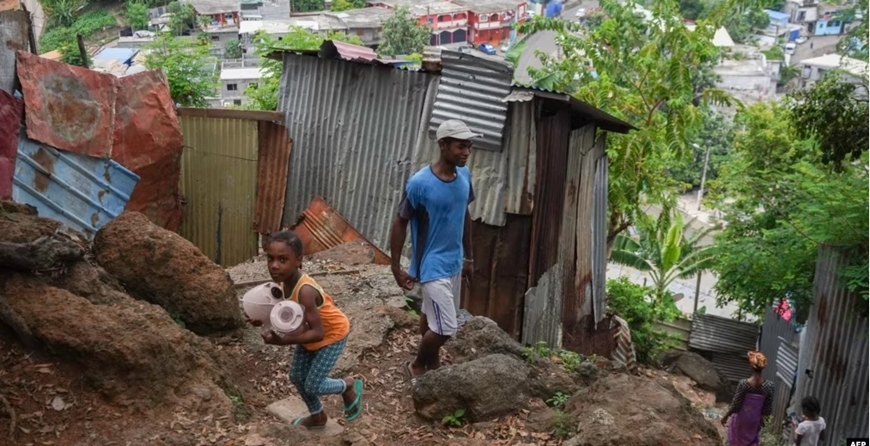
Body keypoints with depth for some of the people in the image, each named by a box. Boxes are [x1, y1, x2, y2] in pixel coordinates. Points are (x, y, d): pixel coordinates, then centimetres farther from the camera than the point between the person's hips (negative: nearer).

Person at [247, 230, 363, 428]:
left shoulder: (305, 291, -39)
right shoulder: (284, 280, -16)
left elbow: (318, 333, -36)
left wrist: (282, 341, -41)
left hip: (332, 334, -8)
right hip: (312, 331, 8)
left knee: (312, 386, -2)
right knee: (297, 377, 15)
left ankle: (349, 386, 27)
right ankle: (317, 416, 39)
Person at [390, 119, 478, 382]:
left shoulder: (465, 176, -2)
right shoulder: (420, 183, -23)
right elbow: (400, 223, -13)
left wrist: (468, 257, 16)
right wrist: (396, 267, -10)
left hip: (454, 262, 7)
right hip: (432, 266, -7)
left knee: (433, 317, 22)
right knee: (446, 328, -5)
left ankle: (433, 365, 40)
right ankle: (416, 366, 20)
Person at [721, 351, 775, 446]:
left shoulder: (743, 383, -28)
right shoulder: (769, 386, -19)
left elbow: (735, 405, -19)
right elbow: (768, 408, -8)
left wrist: (726, 416, -3)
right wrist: (762, 417, 13)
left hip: (742, 418, -2)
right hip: (755, 419, 2)